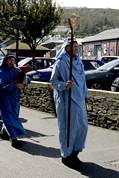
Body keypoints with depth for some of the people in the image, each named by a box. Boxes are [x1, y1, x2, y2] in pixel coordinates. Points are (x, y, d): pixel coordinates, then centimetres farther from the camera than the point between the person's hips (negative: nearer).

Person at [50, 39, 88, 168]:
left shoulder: (79, 63, 11)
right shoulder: (60, 63, -8)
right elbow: (53, 81, -7)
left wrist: (85, 95, 16)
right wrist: (64, 85, -24)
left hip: (78, 99, 7)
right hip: (65, 100, -6)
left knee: (82, 126, 7)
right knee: (67, 127, -1)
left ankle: (74, 152, 24)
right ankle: (66, 155, 15)